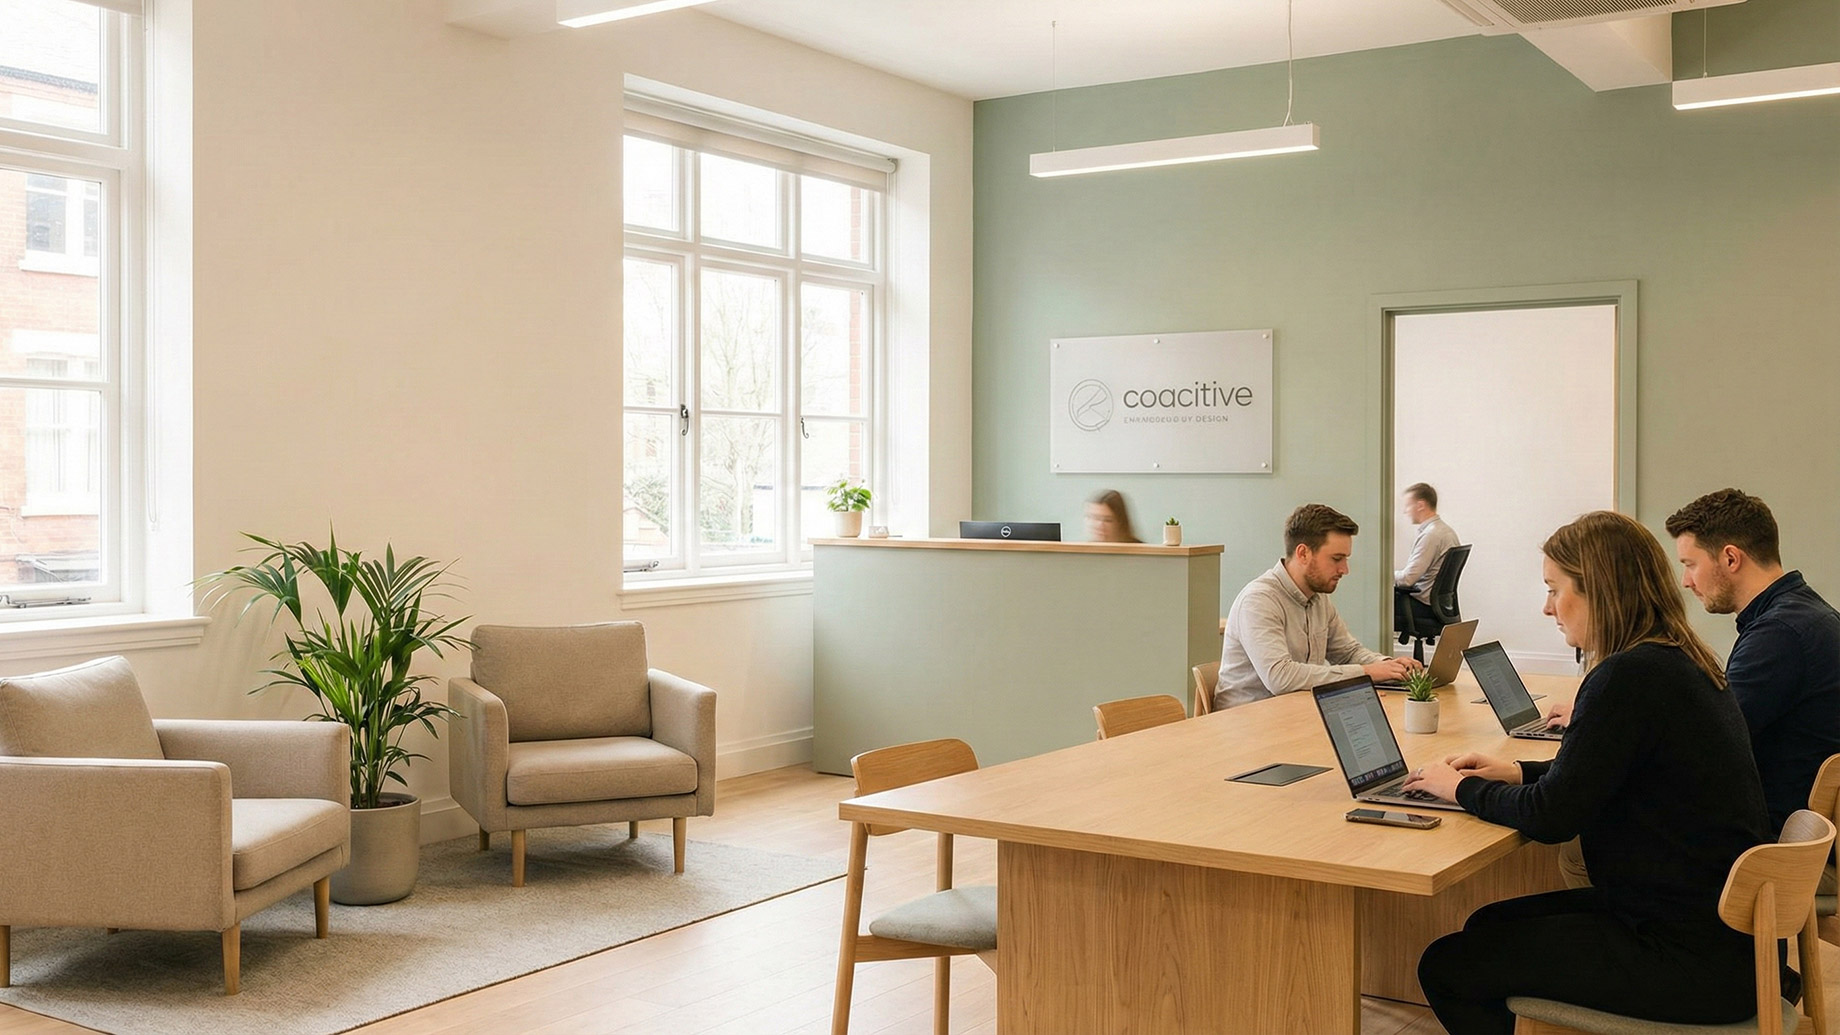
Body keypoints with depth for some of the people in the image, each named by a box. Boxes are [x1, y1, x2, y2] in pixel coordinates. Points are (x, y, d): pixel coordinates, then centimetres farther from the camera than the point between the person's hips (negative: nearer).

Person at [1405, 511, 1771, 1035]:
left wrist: (1462, 788, -2)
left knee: (1447, 967, -5)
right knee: (1489, 924, 21)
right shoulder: (1683, 662, 9)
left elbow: (1551, 817, -19)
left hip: (1690, 957, -10)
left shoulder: (1630, 677, -22)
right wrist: (1520, 772, 14)